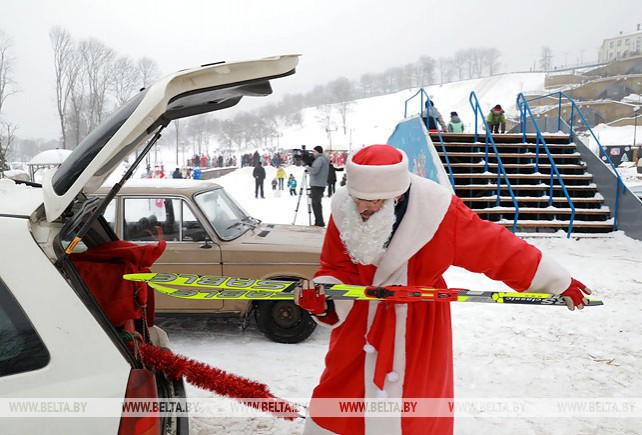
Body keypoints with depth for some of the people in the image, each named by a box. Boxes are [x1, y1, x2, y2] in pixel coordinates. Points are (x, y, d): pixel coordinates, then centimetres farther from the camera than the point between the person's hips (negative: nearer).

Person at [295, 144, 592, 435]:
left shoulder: (436, 211, -24)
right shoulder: (344, 210, -17)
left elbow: (498, 249, -14)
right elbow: (338, 269, -6)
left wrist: (560, 283, -2)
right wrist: (324, 302, -27)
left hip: (420, 327, -1)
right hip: (359, 320, 2)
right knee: (338, 404, 11)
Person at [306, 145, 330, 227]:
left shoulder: (319, 159, -11)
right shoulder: (323, 159, 21)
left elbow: (314, 170, -22)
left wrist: (308, 167, -5)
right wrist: (309, 166, 8)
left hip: (317, 185, -10)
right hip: (320, 185, 10)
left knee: (315, 204, -9)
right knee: (317, 204, 14)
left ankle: (319, 222, -10)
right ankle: (319, 222, 19)